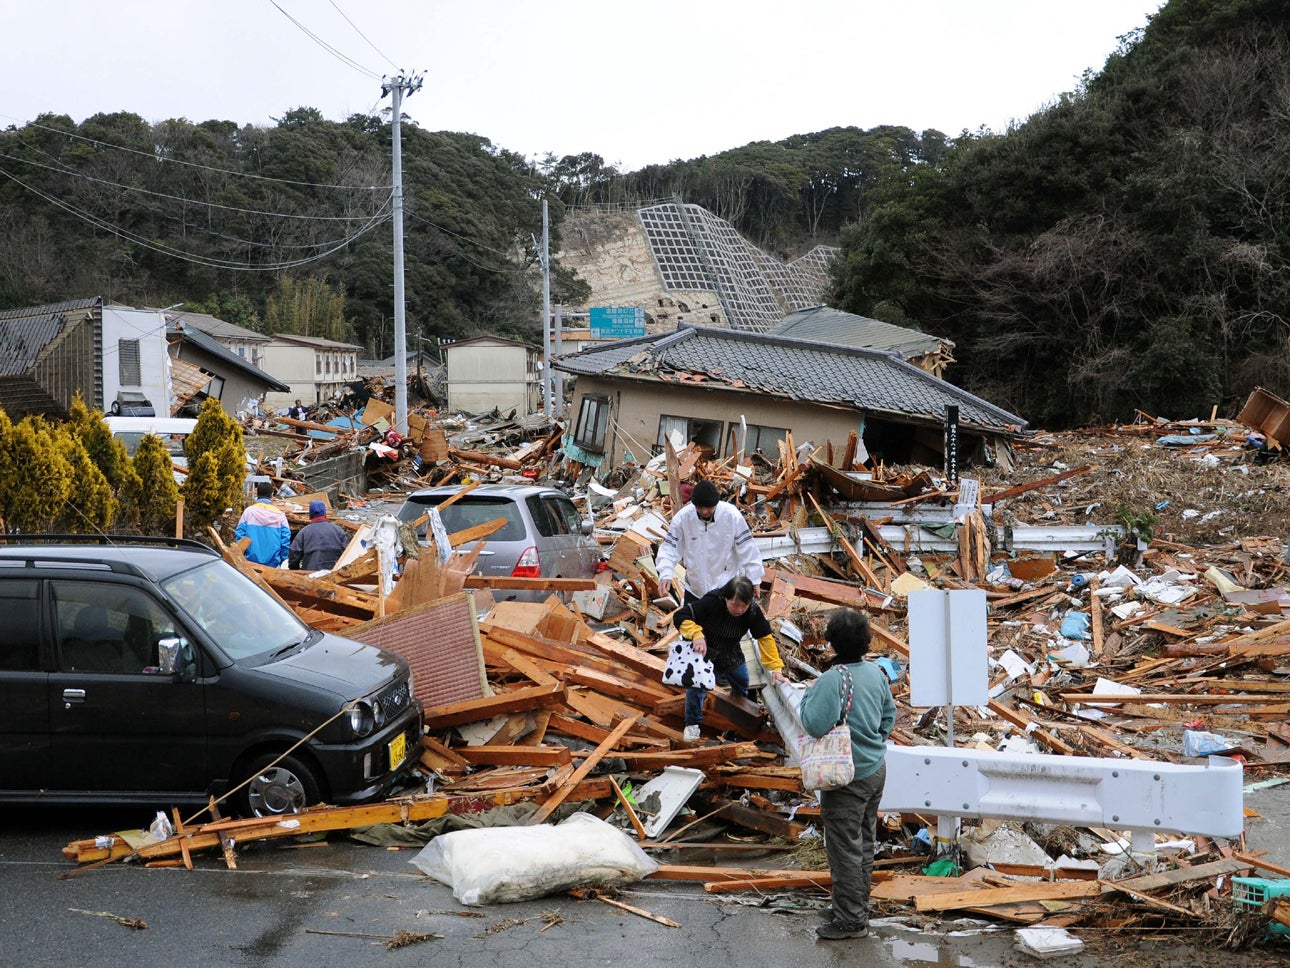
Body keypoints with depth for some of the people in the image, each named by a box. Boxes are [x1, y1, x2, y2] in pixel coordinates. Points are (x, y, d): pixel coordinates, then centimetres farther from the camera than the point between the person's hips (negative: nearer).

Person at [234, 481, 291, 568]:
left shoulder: (248, 511, -1)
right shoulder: (279, 515, 1)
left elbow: (239, 537, -1)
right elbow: (285, 542, 0)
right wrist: (282, 562, 11)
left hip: (250, 562, 0)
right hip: (273, 564, 0)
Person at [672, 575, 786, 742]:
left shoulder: (753, 611, -21)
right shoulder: (711, 602, -34)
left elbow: (765, 638, -13)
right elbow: (680, 616, -35)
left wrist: (775, 668, -18)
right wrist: (696, 634, -51)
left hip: (730, 653, 4)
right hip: (701, 648, -4)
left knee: (742, 683, 13)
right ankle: (692, 724, -5)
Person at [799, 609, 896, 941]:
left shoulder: (833, 679, -24)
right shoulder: (876, 673, 1)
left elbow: (815, 725, -27)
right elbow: (890, 714, 13)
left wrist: (807, 696, -11)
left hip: (847, 778, -8)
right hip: (876, 770, 8)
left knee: (844, 848, 2)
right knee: (865, 842, 19)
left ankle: (850, 920, 9)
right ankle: (858, 905, 32)